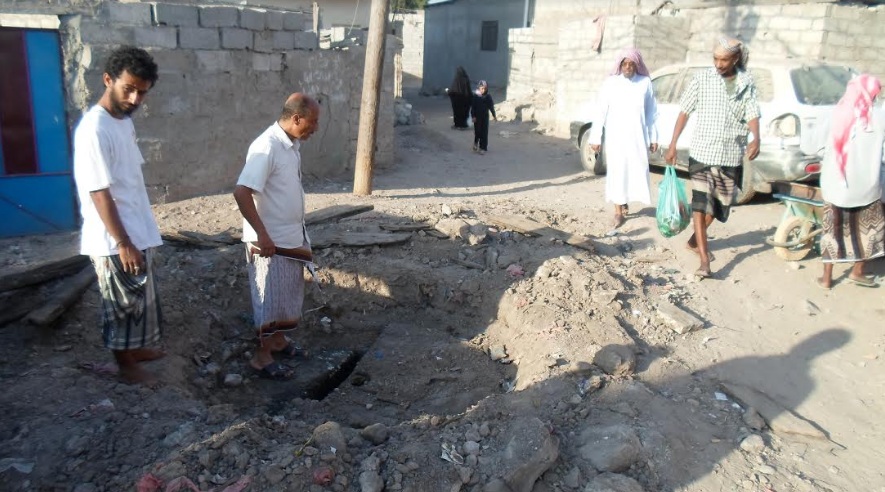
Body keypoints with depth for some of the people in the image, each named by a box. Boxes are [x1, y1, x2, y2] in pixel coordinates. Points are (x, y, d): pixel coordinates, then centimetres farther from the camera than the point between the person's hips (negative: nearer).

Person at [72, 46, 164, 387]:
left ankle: (135, 348, 39)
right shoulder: (94, 130, -22)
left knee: (139, 299, 22)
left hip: (137, 231, 9)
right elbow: (99, 193, -23)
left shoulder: (124, 121, 7)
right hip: (115, 240, -9)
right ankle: (126, 364, 23)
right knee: (124, 303, 6)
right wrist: (123, 243, -21)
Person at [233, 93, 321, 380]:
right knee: (270, 298, 3)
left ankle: (278, 338, 38)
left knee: (287, 294, 21)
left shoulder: (291, 145, 6)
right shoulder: (266, 147, -24)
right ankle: (262, 356, 17)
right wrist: (262, 234, -26)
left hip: (292, 236, 9)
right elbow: (241, 192, -28)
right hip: (271, 240, -9)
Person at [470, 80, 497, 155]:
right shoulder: (475, 96, -8)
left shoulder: (488, 96, -3)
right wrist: (473, 116, -10)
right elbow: (472, 107, -6)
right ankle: (476, 143, 32)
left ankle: (483, 148, 6)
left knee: (484, 132, 0)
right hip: (477, 117, -1)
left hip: (485, 116, 1)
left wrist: (494, 115, 5)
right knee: (477, 131, 3)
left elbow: (491, 106, 4)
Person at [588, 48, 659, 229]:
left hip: (638, 137, 1)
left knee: (637, 171, 6)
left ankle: (625, 202, 30)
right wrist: (596, 138, -5)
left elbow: (652, 112, 6)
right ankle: (618, 212, 7)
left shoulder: (645, 82, 1)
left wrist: (653, 137, 5)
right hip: (615, 137, -1)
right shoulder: (610, 83, -2)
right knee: (617, 172, 0)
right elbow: (601, 111, -2)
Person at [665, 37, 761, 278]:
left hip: (731, 155, 3)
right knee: (700, 203, -11)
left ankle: (695, 240, 37)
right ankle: (704, 260, -11)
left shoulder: (747, 83, 4)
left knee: (719, 204, 14)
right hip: (702, 152, -3)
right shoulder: (702, 79, -3)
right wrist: (673, 144, -3)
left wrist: (756, 139, -23)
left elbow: (752, 115, -3)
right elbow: (684, 111, 0)